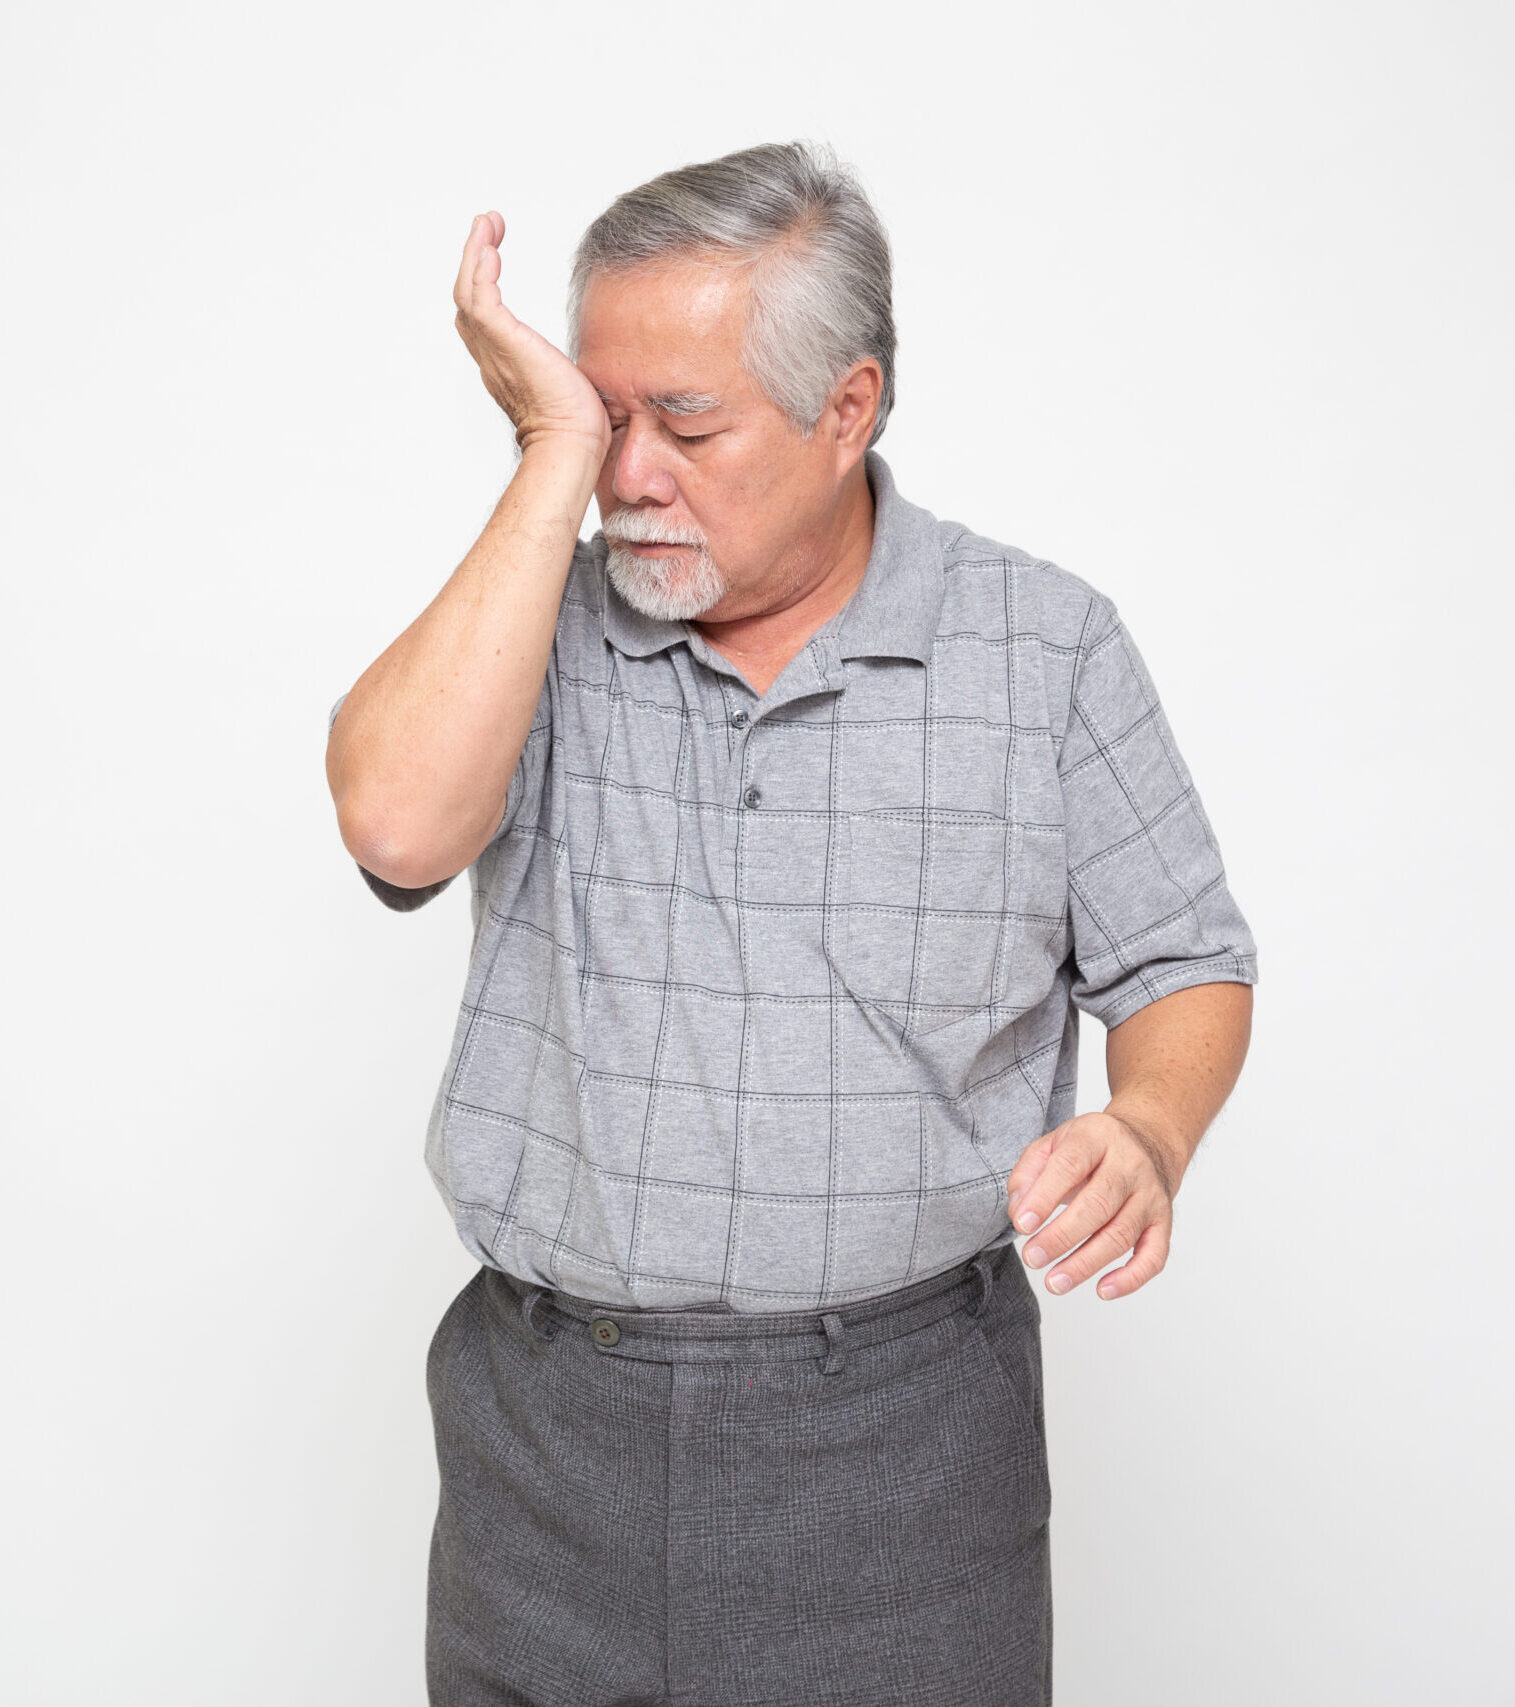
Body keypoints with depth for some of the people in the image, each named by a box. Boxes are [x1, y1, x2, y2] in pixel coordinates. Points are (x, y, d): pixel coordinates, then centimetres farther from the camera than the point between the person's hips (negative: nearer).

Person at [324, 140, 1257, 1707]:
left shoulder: (1048, 646, -3)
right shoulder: (536, 620, -1)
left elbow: (1184, 966, 4)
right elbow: (400, 822, -21)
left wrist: (1145, 1134, -18)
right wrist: (552, 455, -17)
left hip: (905, 1422, -1)